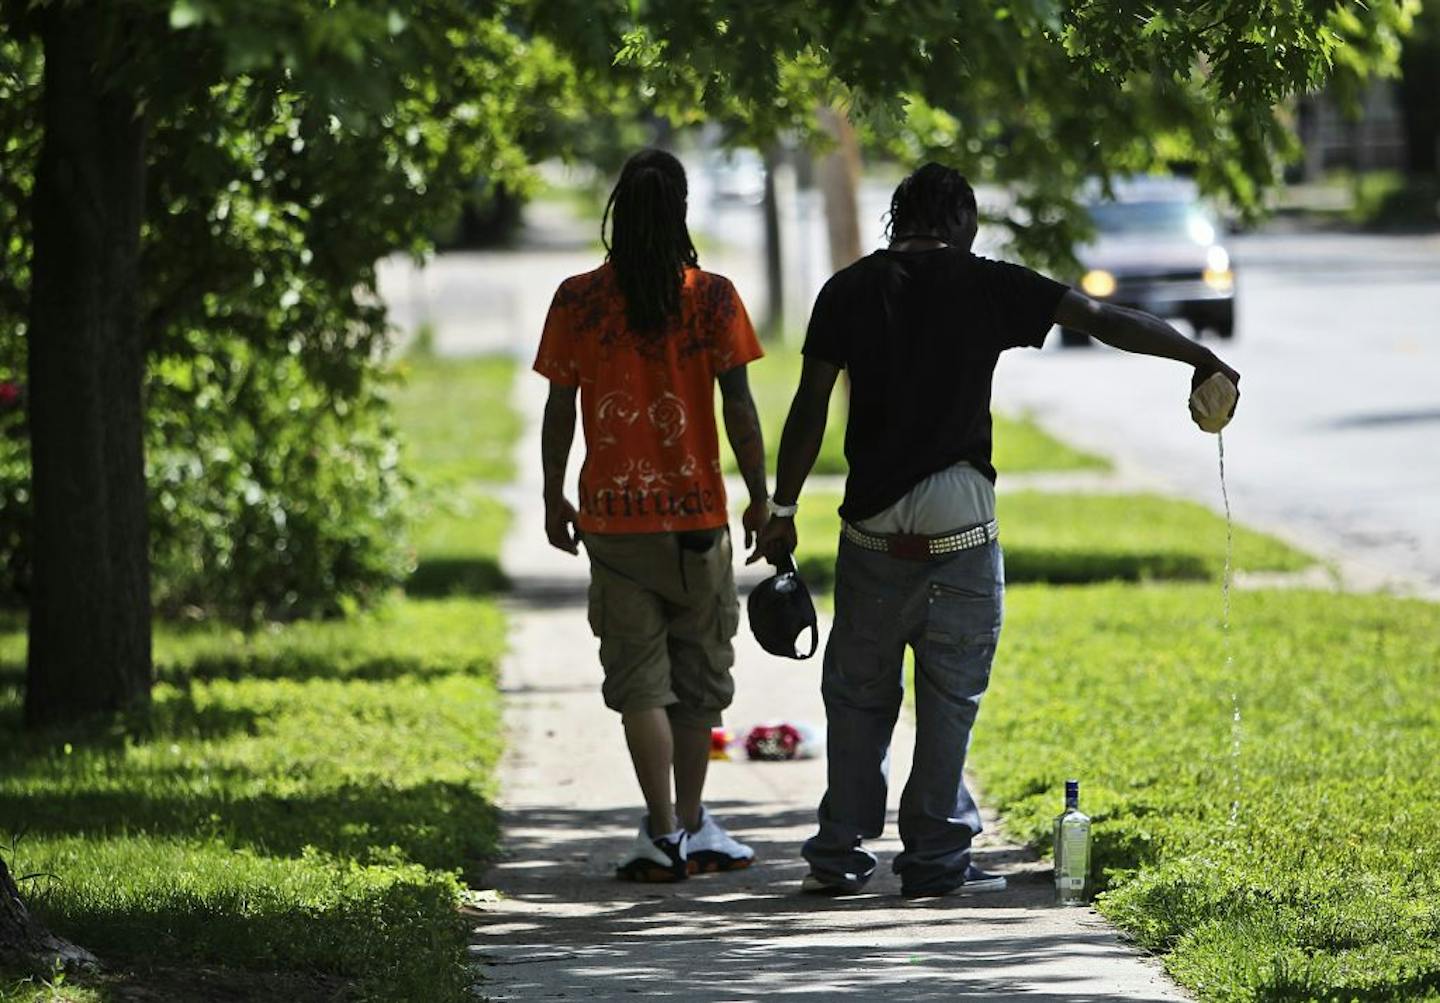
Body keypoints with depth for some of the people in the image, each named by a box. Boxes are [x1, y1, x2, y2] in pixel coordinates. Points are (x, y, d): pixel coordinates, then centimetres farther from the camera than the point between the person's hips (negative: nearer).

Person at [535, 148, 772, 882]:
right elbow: (738, 406, -6)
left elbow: (559, 408, 1)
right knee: (699, 670, 13)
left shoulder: (577, 301, -2)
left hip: (612, 516, 0)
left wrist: (553, 498, 12)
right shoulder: (712, 298, -5)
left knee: (638, 676, 3)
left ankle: (663, 831, -6)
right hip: (696, 512, 0)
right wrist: (760, 497, 3)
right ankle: (691, 827, 18)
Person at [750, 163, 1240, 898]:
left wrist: (781, 510, 6)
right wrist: (1202, 359, 8)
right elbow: (1106, 322, -1)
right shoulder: (986, 286, 0)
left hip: (873, 527, 1)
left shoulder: (849, 291, 3)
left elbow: (810, 408, 0)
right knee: (950, 697, 7)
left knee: (858, 692, 12)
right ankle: (934, 857, 7)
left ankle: (839, 854, 12)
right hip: (961, 528, -1)